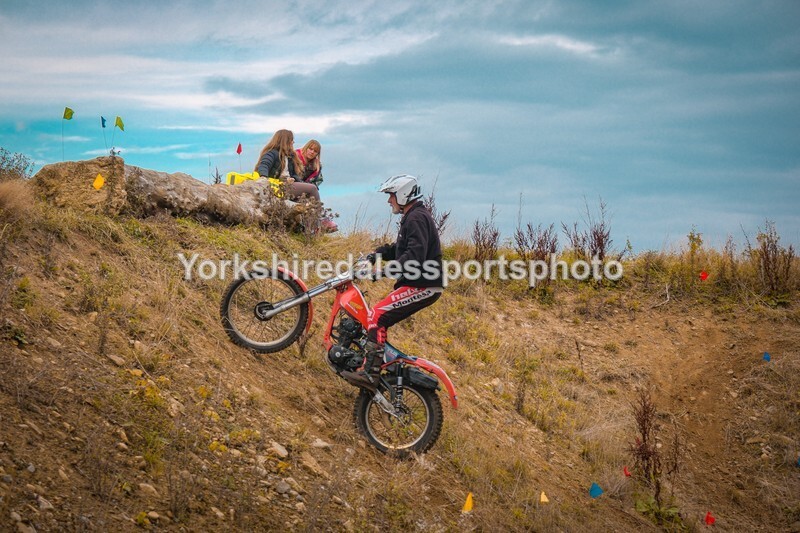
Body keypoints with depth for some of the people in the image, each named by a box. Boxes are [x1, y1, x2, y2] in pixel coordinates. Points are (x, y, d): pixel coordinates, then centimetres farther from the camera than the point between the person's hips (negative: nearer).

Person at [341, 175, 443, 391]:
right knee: (379, 320, 13)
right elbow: (399, 249, 26)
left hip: (423, 287, -11)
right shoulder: (412, 217, 20)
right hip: (417, 284, 11)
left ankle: (370, 374, -27)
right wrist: (376, 255, 10)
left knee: (378, 316, -20)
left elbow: (415, 256, -26)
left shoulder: (417, 218, -14)